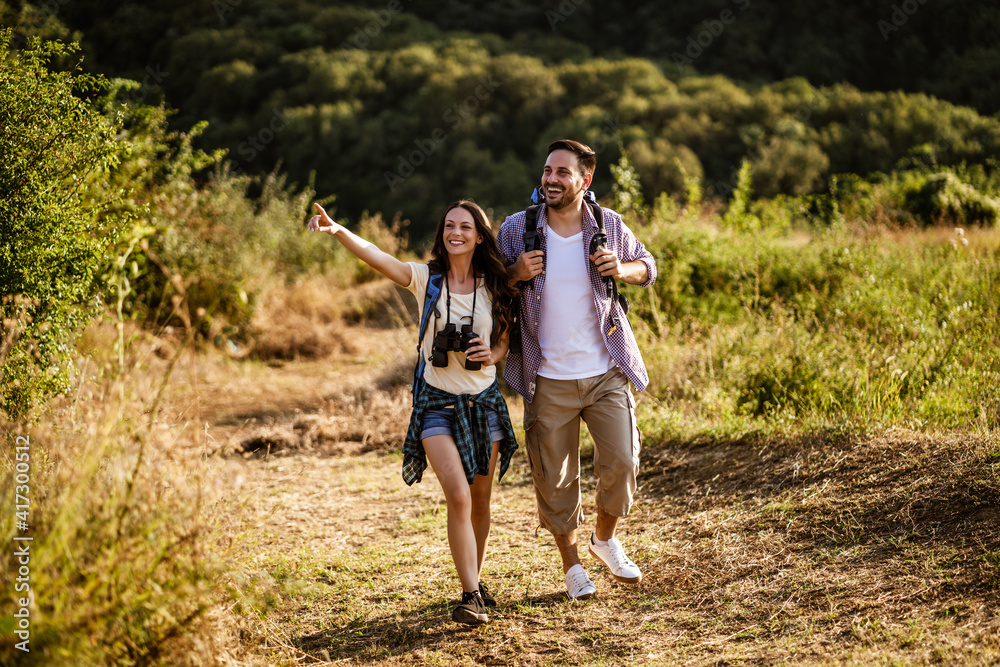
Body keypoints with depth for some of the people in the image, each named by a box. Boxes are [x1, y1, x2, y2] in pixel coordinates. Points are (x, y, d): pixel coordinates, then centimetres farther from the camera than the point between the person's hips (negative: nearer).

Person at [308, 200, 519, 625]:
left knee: (481, 499, 12)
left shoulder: (494, 287, 0)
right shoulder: (426, 278, -7)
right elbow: (375, 256, -23)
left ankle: (475, 579, 33)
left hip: (484, 400, 3)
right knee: (458, 496, -16)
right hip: (437, 401, -3)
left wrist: (493, 355, -12)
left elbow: (506, 340, 12)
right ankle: (471, 594, -9)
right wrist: (337, 231, -41)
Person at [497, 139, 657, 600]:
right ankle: (571, 563, 26)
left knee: (622, 462, -2)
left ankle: (605, 538, 27)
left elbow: (647, 267, 15)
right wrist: (517, 274, -15)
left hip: (606, 372, 1)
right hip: (548, 379, -1)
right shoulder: (516, 230, -5)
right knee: (554, 476, 5)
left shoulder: (609, 226, -1)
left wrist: (623, 270, -8)